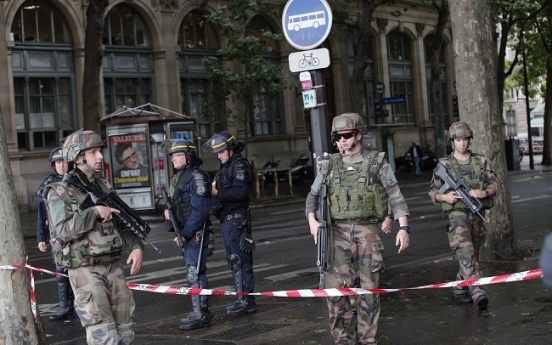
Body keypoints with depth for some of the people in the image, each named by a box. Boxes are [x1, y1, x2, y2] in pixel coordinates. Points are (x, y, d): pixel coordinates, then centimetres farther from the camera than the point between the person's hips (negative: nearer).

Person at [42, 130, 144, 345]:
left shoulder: (104, 187, 13)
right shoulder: (59, 193, -7)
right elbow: (62, 231, -21)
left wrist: (136, 246, 0)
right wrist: (95, 212, -19)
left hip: (114, 267, 7)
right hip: (86, 272, -7)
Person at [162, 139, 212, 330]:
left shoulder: (197, 176, -13)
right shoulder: (178, 178, 15)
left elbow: (200, 210, -19)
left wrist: (185, 233, -18)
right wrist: (168, 211, 4)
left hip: (196, 233, -9)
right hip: (186, 233, 9)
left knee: (194, 273, -10)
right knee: (197, 273, 13)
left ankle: (199, 315, -6)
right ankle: (202, 312, 20)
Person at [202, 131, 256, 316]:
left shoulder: (240, 165, -10)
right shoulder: (225, 166, 20)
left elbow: (240, 192, -21)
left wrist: (217, 193, -20)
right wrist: (213, 191, 4)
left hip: (236, 219, -10)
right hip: (227, 219, 10)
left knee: (239, 259, -9)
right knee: (234, 259, 13)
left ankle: (245, 300, -7)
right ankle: (243, 297, 19)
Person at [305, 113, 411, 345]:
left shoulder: (377, 163, 1)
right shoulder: (330, 165, 9)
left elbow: (395, 197, -2)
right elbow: (313, 195, 13)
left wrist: (404, 227, -14)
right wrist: (312, 220, -6)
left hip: (368, 232, -2)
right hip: (339, 233, 2)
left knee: (368, 289, 3)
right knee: (336, 288, -4)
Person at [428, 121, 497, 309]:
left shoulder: (481, 161, 10)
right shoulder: (444, 164, 3)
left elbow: (494, 185, 8)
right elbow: (432, 191, 7)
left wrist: (483, 193, -13)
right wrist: (445, 197, -14)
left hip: (477, 214, 4)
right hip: (457, 214, -4)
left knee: (473, 254, 11)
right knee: (466, 252, -20)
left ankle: (460, 289, 29)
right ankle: (478, 291, -29)